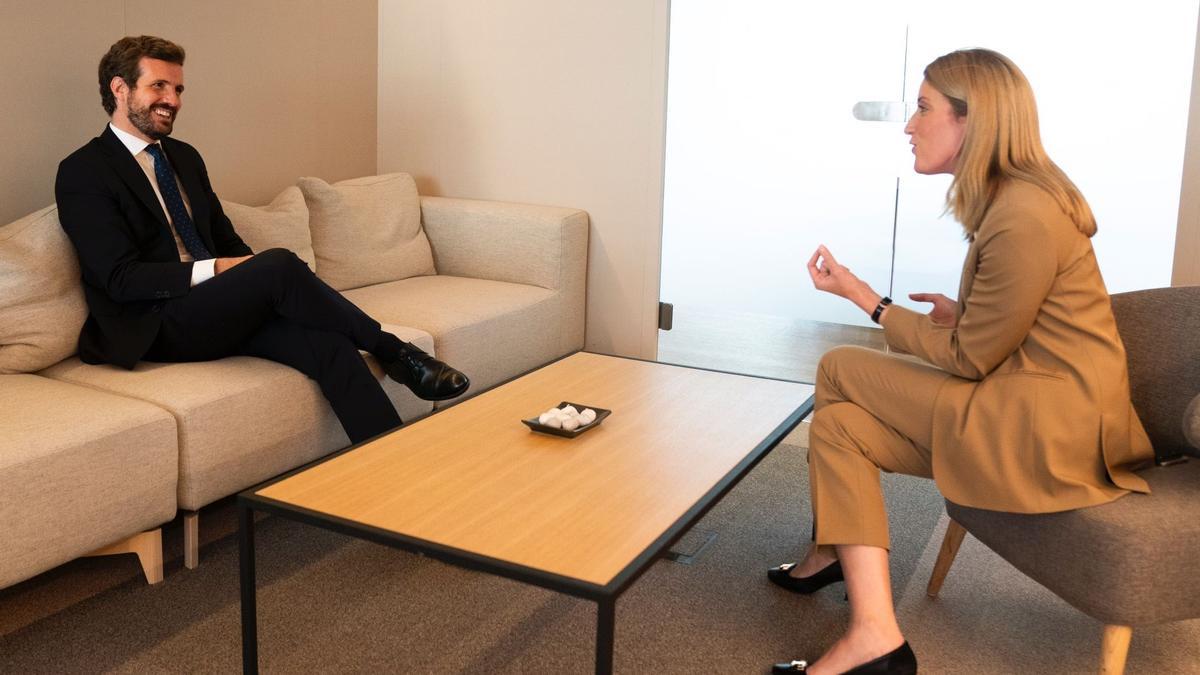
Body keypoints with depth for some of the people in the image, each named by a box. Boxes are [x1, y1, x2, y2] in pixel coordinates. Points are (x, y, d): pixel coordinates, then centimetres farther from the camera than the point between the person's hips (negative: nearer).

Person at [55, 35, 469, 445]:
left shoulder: (185, 157, 18)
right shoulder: (83, 172, -4)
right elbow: (121, 278, -13)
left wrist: (253, 271, -2)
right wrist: (214, 270, -22)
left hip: (216, 309, 6)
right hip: (156, 328, -6)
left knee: (329, 343, -24)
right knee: (279, 264, -30)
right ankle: (394, 353, -14)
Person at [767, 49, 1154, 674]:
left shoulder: (1025, 217, -21)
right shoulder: (1012, 197, 10)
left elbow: (969, 359, -13)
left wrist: (863, 297, -7)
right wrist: (960, 312, 6)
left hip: (1049, 430, -10)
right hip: (1035, 405, 10)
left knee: (839, 370, -5)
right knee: (838, 422, 3)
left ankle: (832, 553, 12)